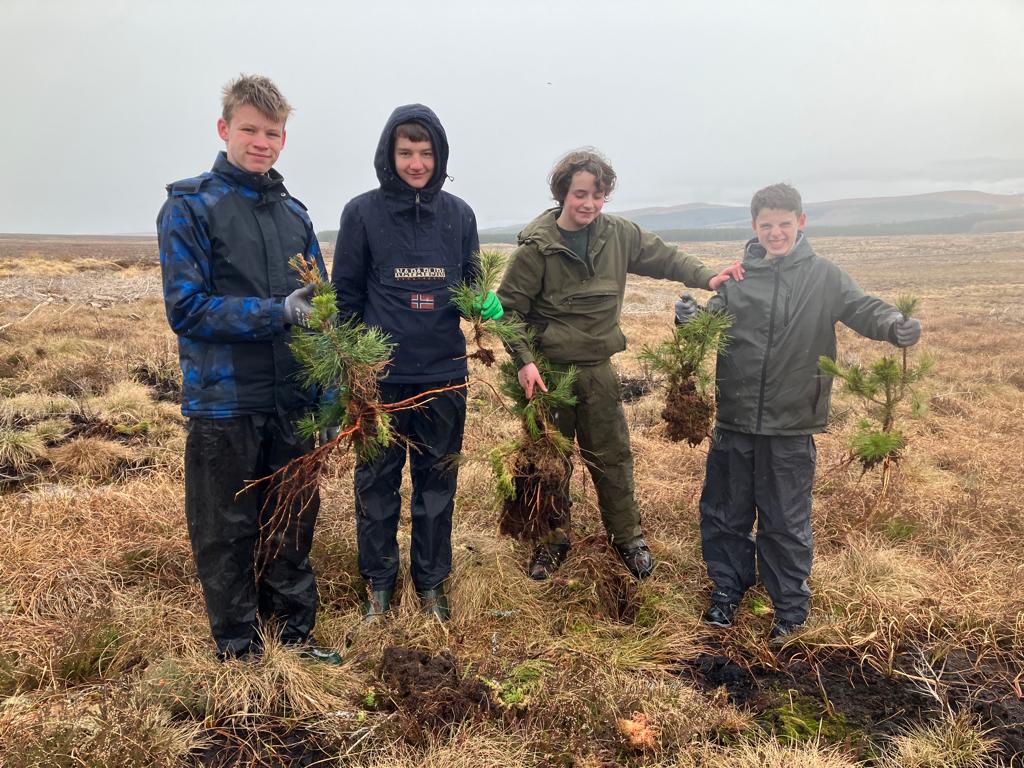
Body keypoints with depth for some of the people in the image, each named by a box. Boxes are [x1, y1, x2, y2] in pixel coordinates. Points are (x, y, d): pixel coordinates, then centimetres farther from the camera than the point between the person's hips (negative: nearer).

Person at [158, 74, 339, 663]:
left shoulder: (294, 213, 10)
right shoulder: (190, 207, -4)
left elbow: (319, 311, 10)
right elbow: (186, 308, -13)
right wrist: (277, 313, -21)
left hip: (292, 402, 5)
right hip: (224, 403, -4)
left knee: (294, 523, 15)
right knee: (228, 533, 8)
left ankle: (296, 633, 32)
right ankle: (239, 651, 25)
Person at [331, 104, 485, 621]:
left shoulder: (458, 215, 4)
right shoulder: (363, 212, -3)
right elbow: (346, 294, 1)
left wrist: (486, 305, -10)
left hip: (445, 374, 2)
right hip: (380, 376, -2)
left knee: (437, 482, 12)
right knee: (377, 481, 9)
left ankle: (431, 582, 28)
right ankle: (378, 581, 27)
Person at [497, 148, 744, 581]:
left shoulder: (617, 234, -1)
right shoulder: (537, 246, -12)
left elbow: (663, 258, 9)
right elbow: (509, 307, -9)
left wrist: (707, 278, -6)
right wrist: (524, 361, -18)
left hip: (598, 370, 3)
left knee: (612, 456, 11)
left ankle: (627, 537, 29)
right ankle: (554, 538, 30)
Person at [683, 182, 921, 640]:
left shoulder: (823, 277, -1)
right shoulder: (737, 276, 1)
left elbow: (862, 308, -11)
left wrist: (896, 326, -32)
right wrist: (693, 318, -25)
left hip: (791, 426, -2)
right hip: (734, 418, 2)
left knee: (787, 522, 11)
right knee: (725, 512, 15)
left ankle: (791, 606, 30)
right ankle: (727, 589, 36)